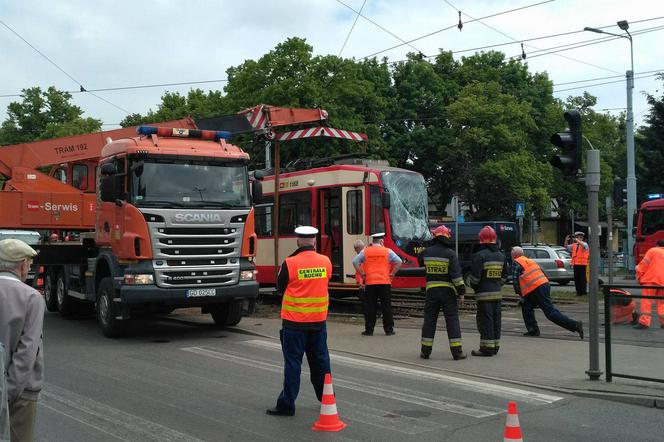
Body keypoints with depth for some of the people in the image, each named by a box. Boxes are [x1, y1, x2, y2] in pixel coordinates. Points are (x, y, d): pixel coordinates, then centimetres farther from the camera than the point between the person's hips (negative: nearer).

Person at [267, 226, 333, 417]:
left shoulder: (290, 263, -14)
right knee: (320, 360, 16)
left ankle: (287, 404, 5)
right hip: (319, 321, 4)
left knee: (293, 362, 2)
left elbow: (280, 287, 0)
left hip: (294, 322, -4)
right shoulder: (326, 262, -1)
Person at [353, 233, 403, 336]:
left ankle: (369, 330, 6)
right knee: (386, 307, 7)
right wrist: (392, 274, 4)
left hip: (370, 282, 0)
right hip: (385, 282, 0)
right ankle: (389, 329, 9)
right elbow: (399, 262, -1)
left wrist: (362, 274, 3)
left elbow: (355, 262, -1)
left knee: (370, 307, 5)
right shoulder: (387, 251, 3)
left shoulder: (365, 251, 5)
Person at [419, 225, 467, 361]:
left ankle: (426, 351, 12)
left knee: (429, 320, 9)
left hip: (431, 290, 2)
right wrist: (461, 292, -6)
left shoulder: (426, 252, 1)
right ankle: (457, 351, 2)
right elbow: (457, 275, -12)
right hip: (448, 291, -2)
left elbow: (421, 263, 23)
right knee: (452, 320, 2)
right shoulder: (450, 253, -9)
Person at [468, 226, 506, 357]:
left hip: (484, 294, -7)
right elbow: (504, 275, 16)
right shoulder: (501, 256, 11)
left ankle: (487, 348, -3)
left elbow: (475, 276, -15)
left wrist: (473, 286, 3)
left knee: (485, 320, -4)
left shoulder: (480, 255, -13)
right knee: (496, 320, 12)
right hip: (497, 293, 7)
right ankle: (495, 346, 19)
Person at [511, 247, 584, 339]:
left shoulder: (516, 263, 1)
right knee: (526, 307, 18)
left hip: (535, 290, -9)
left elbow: (515, 280, -7)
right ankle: (533, 330, 12)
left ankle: (575, 325, -12)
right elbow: (543, 274, 24)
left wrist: (519, 294, 6)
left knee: (551, 312, -9)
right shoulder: (530, 261, 25)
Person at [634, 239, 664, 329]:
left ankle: (644, 322, -15)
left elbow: (644, 263, -2)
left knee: (647, 300, -6)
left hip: (651, 279, -5)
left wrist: (639, 275, 5)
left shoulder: (653, 251, 6)